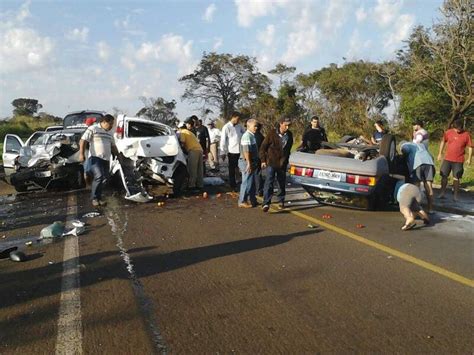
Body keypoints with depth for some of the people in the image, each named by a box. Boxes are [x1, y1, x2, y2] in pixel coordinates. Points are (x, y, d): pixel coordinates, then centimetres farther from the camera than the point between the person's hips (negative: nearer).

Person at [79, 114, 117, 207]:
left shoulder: (109, 133, 21)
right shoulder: (93, 129, -1)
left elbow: (113, 146, 30)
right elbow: (83, 141, -6)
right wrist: (81, 154, -16)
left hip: (106, 159, 7)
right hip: (95, 158, -7)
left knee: (104, 179, 3)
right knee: (99, 176, -20)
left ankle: (98, 197, 14)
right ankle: (94, 198, -8)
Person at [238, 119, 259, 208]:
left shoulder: (252, 135, 15)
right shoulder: (247, 136, -17)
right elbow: (246, 151, -24)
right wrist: (249, 163, -25)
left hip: (251, 162, 10)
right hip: (247, 162, -10)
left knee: (252, 182, 15)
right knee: (247, 182, -4)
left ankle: (252, 200, 25)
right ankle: (242, 201, 3)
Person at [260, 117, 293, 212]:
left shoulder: (289, 135, 3)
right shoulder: (272, 133, -10)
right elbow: (263, 147, -5)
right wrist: (263, 160, -7)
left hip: (282, 164, 4)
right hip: (271, 162, -4)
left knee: (282, 183, 12)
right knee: (269, 182, -14)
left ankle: (281, 201, 28)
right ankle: (266, 203, -17)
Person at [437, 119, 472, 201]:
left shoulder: (466, 135, -5)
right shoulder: (448, 132, -1)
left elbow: (470, 147, 1)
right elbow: (443, 142, 13)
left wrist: (469, 158, -3)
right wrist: (440, 153, 13)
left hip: (459, 160, -2)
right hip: (447, 159, 2)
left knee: (456, 178, 3)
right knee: (444, 176, 4)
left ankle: (455, 195, 13)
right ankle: (442, 193, 15)